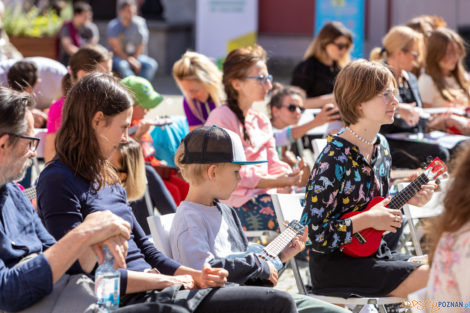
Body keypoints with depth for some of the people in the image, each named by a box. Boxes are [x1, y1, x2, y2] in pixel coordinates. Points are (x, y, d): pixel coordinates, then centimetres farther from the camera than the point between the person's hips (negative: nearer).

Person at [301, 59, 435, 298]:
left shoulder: (380, 146, 6)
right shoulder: (335, 159, -20)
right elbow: (311, 232, -23)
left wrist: (407, 199, 2)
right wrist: (369, 220, -21)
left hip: (373, 253, 8)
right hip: (335, 264, -8)